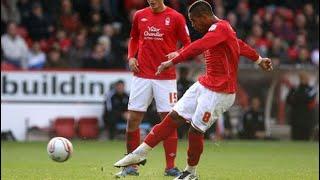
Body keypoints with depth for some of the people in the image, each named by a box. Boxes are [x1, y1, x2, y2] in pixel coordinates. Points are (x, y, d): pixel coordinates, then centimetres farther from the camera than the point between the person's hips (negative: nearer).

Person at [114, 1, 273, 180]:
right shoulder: (219, 29, 14)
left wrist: (173, 61, -37)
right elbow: (241, 45, 30)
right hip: (204, 85, 10)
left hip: (219, 92, -10)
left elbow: (198, 47, -33)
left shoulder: (220, 28, -18)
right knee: (174, 117, 2)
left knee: (196, 131, -5)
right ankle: (140, 153, 1)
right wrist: (259, 59, 44)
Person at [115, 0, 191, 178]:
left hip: (166, 77, -3)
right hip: (142, 75, 3)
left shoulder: (175, 18, -2)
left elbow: (187, 44, 1)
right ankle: (131, 166, 9)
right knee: (133, 119, 0)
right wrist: (131, 57, 5)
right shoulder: (139, 15, 8)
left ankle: (170, 167, 5)